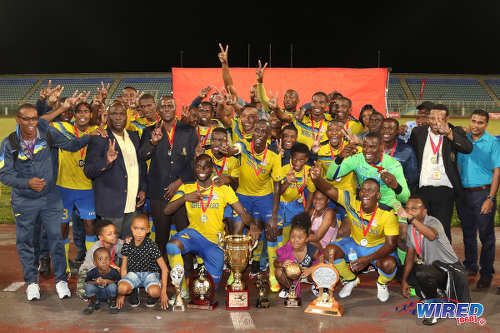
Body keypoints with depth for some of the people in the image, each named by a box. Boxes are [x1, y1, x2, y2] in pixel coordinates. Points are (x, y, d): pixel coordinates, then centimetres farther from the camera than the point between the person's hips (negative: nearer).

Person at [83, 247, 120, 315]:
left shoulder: (114, 272, -20)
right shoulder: (92, 273, -17)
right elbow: (87, 282, -8)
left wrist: (108, 281, -27)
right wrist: (95, 282, -27)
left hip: (109, 294, -1)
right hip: (97, 294, 1)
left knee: (112, 286, -32)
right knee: (88, 286, -25)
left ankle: (113, 302, 1)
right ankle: (93, 303, 5)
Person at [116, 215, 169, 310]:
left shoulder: (151, 245, -15)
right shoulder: (127, 245, -7)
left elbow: (164, 268, -12)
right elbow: (124, 267, 1)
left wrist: (163, 292, -15)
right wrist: (122, 294, -1)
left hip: (150, 273, -2)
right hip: (133, 273, 2)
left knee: (154, 292, -34)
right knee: (122, 288, -30)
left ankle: (151, 295, 5)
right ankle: (133, 291, 6)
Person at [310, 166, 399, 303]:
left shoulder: (387, 214, -27)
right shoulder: (352, 202, -22)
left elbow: (391, 244, -24)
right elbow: (329, 190, -28)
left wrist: (368, 259, -37)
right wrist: (317, 179, -52)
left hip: (378, 247, -3)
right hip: (354, 243, 3)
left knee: (389, 264, -34)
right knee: (330, 251, -21)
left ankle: (382, 284, 7)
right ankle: (351, 280, 10)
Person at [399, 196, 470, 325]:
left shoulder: (433, 222, -19)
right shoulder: (411, 229, 5)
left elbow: (432, 235, -44)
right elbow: (411, 255, 10)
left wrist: (411, 218, -52)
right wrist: (404, 280, 5)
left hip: (450, 267, -8)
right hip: (431, 268, 8)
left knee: (421, 273, -32)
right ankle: (438, 292, 13)